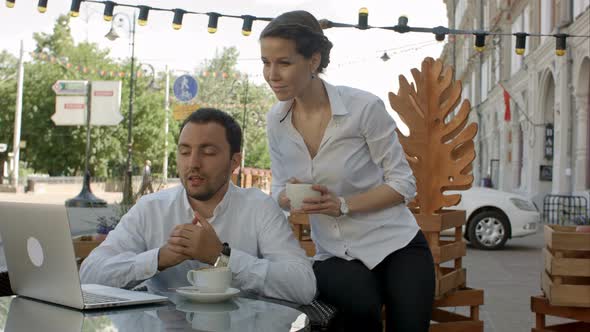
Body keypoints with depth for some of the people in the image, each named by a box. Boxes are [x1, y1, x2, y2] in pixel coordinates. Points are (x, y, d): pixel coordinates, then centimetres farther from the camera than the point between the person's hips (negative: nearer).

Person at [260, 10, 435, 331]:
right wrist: (290, 197, -15)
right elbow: (280, 190, 9)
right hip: (335, 255, 2)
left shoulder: (364, 107, -16)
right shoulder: (275, 120, -1)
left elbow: (404, 183, -10)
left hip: (395, 247, -2)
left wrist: (343, 204, -23)